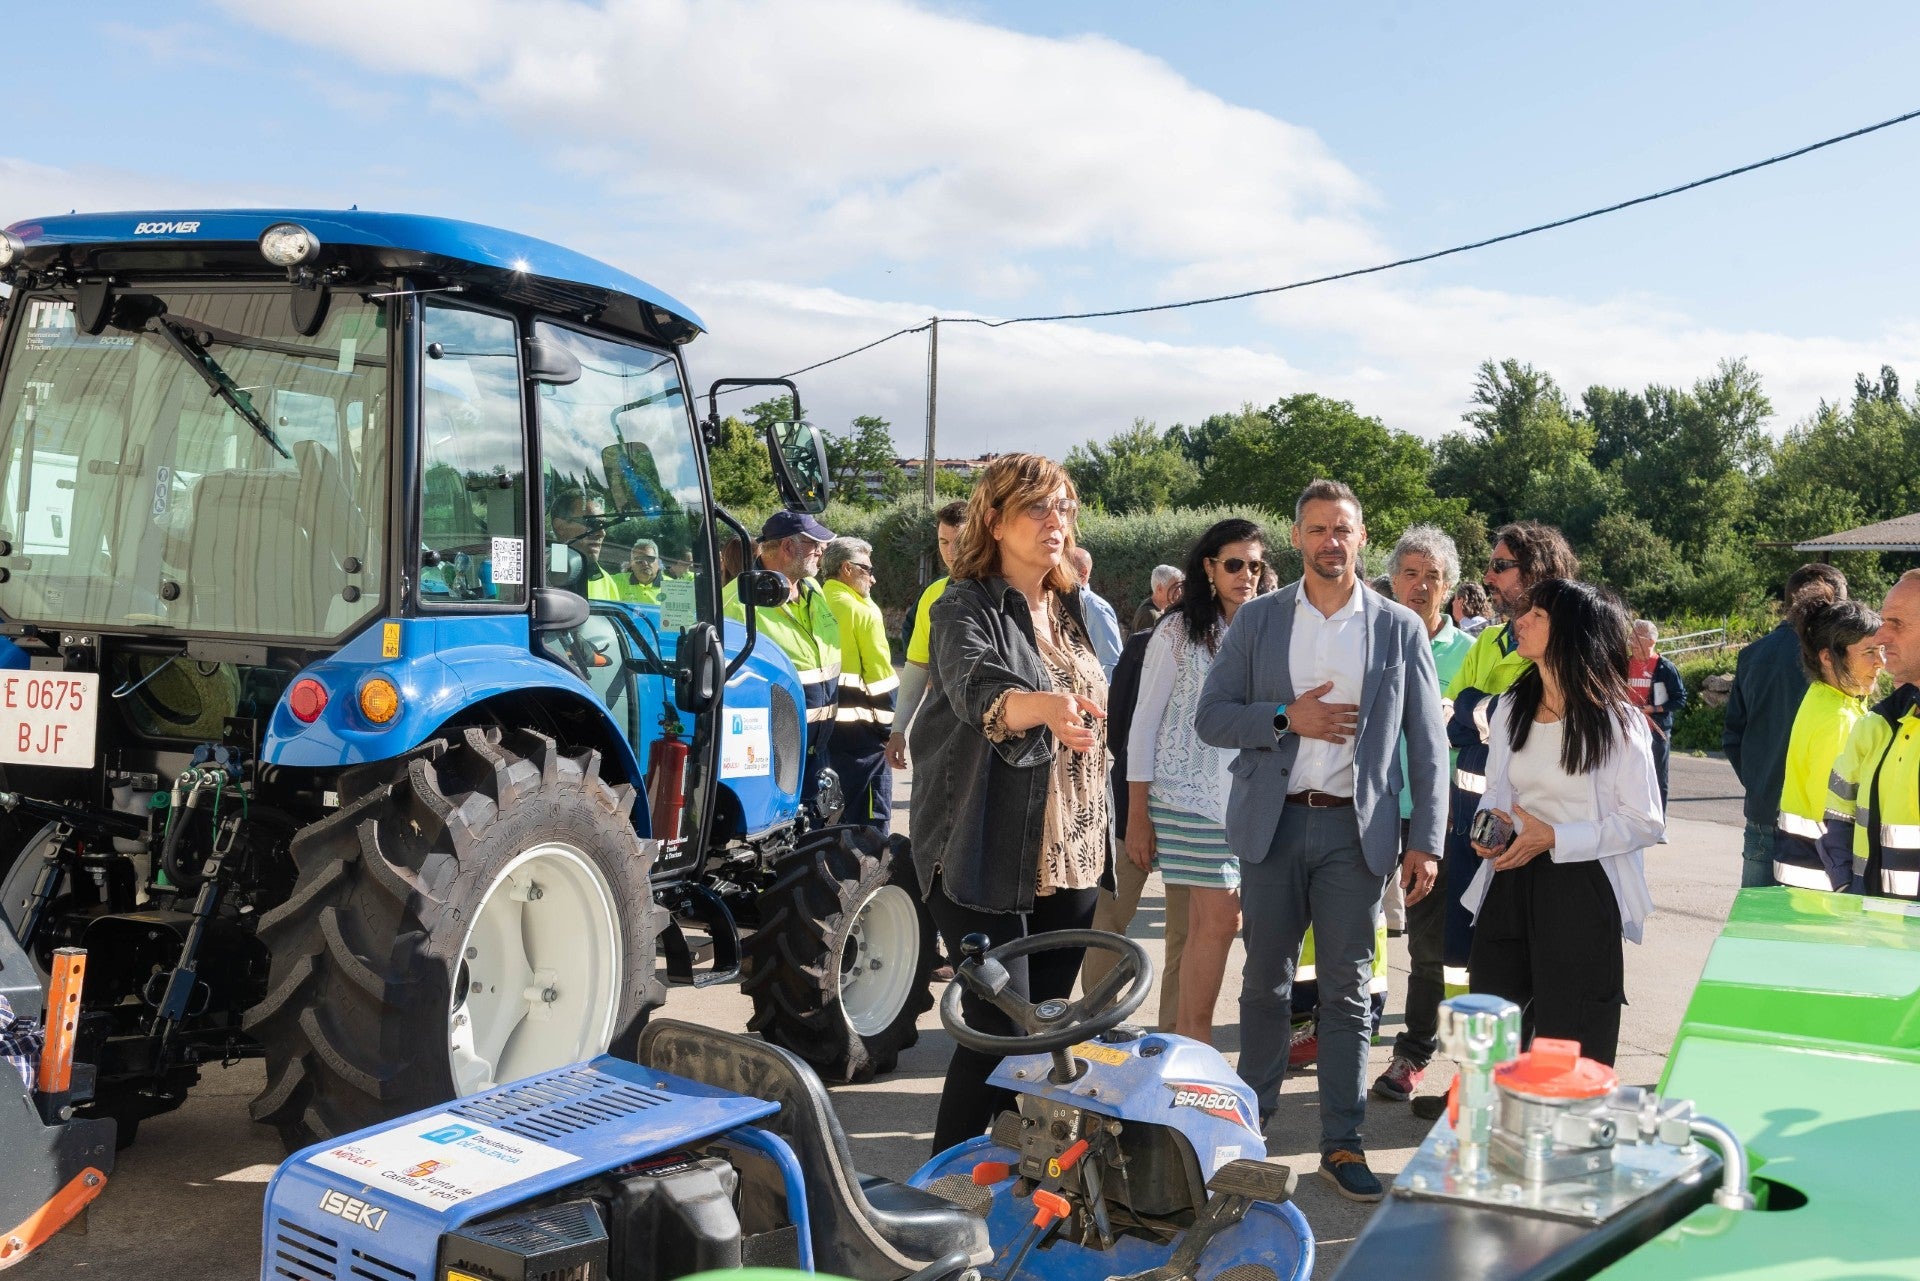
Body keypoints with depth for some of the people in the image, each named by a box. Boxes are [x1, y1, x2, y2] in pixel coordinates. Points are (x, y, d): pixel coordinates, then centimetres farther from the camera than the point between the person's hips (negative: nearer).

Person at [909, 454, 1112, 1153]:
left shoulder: (1075, 609, 11)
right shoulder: (966, 610, -10)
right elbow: (979, 690, -32)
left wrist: (1101, 840, 21)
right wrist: (1045, 706, -53)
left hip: (1071, 856, 7)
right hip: (987, 858, -6)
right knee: (998, 1030, -8)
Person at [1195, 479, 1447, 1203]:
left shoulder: (1401, 629, 4)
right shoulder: (1257, 619, 5)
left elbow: (1427, 743, 4)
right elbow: (1211, 717, 2)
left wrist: (1427, 840, -3)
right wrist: (1287, 718, -14)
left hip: (1357, 828, 0)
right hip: (1272, 823, 1)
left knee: (1347, 989, 5)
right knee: (1265, 981, 10)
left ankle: (1342, 1144, 14)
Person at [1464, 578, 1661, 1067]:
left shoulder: (1618, 722, -9)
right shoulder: (1510, 707, 9)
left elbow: (1644, 822, -10)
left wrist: (1554, 838, -18)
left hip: (1582, 893, -6)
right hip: (1510, 884, 6)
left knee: (1570, 1047, 5)